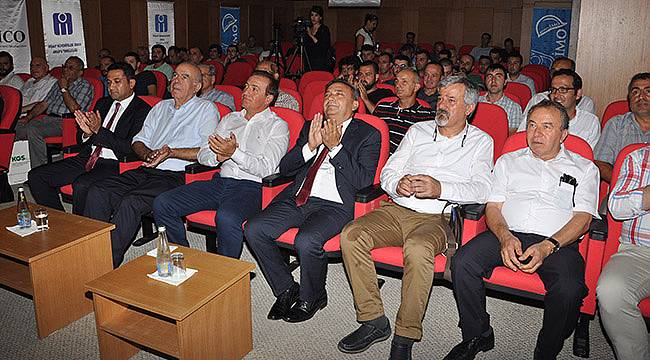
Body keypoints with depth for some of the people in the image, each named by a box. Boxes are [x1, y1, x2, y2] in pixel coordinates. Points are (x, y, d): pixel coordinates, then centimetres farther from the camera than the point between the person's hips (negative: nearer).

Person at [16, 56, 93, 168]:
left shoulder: (85, 86, 2)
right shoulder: (58, 83, 25)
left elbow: (74, 109, -13)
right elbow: (44, 104, 22)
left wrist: (64, 89, -6)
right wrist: (28, 117, 7)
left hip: (63, 121, -7)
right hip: (48, 118, 8)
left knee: (33, 129, -31)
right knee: (17, 127, -13)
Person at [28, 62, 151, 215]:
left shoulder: (142, 110, -4)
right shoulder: (103, 103, 18)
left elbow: (132, 149, -14)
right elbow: (81, 141, 20)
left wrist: (99, 130, -18)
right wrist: (87, 133, -5)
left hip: (113, 164, -8)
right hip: (88, 159, 8)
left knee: (81, 185, -34)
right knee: (36, 176, -3)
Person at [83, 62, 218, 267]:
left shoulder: (206, 109, 5)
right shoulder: (161, 107, 25)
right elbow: (138, 141, 23)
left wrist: (172, 152, -16)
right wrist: (148, 154, 0)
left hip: (175, 175, -7)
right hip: (147, 170, 7)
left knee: (130, 202, -30)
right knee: (97, 192, -15)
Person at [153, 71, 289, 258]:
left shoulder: (277, 126, 5)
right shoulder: (229, 119, 23)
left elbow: (266, 169, -8)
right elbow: (202, 154, 18)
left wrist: (234, 153, -18)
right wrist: (219, 156, -5)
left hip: (251, 186, -6)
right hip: (220, 181, 6)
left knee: (226, 218, -39)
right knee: (162, 204, -9)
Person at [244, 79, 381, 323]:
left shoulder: (368, 134, 7)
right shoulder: (311, 126, 20)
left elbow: (364, 180, -7)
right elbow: (284, 169, 13)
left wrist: (335, 146, -12)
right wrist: (310, 146, -4)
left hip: (334, 205, -5)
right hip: (296, 199, 5)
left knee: (306, 240, -32)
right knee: (254, 229, -15)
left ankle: (311, 298, 0)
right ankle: (286, 290, 5)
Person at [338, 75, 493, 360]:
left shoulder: (480, 142, 11)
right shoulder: (418, 131, 20)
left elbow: (481, 189, -5)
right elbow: (387, 173, 16)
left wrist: (441, 189, -21)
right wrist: (397, 185, -9)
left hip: (436, 218, -4)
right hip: (396, 209, 4)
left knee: (417, 249, -38)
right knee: (351, 235, -22)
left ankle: (405, 337, -21)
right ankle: (373, 320, -12)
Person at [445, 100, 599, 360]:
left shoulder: (584, 168, 18)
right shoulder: (508, 161, 23)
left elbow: (583, 218, 4)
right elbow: (493, 206, 12)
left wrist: (547, 246, -14)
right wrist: (505, 237, -11)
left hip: (557, 242, -1)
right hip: (507, 234, 2)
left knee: (569, 289, -33)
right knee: (462, 262, -27)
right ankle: (477, 336, -4)